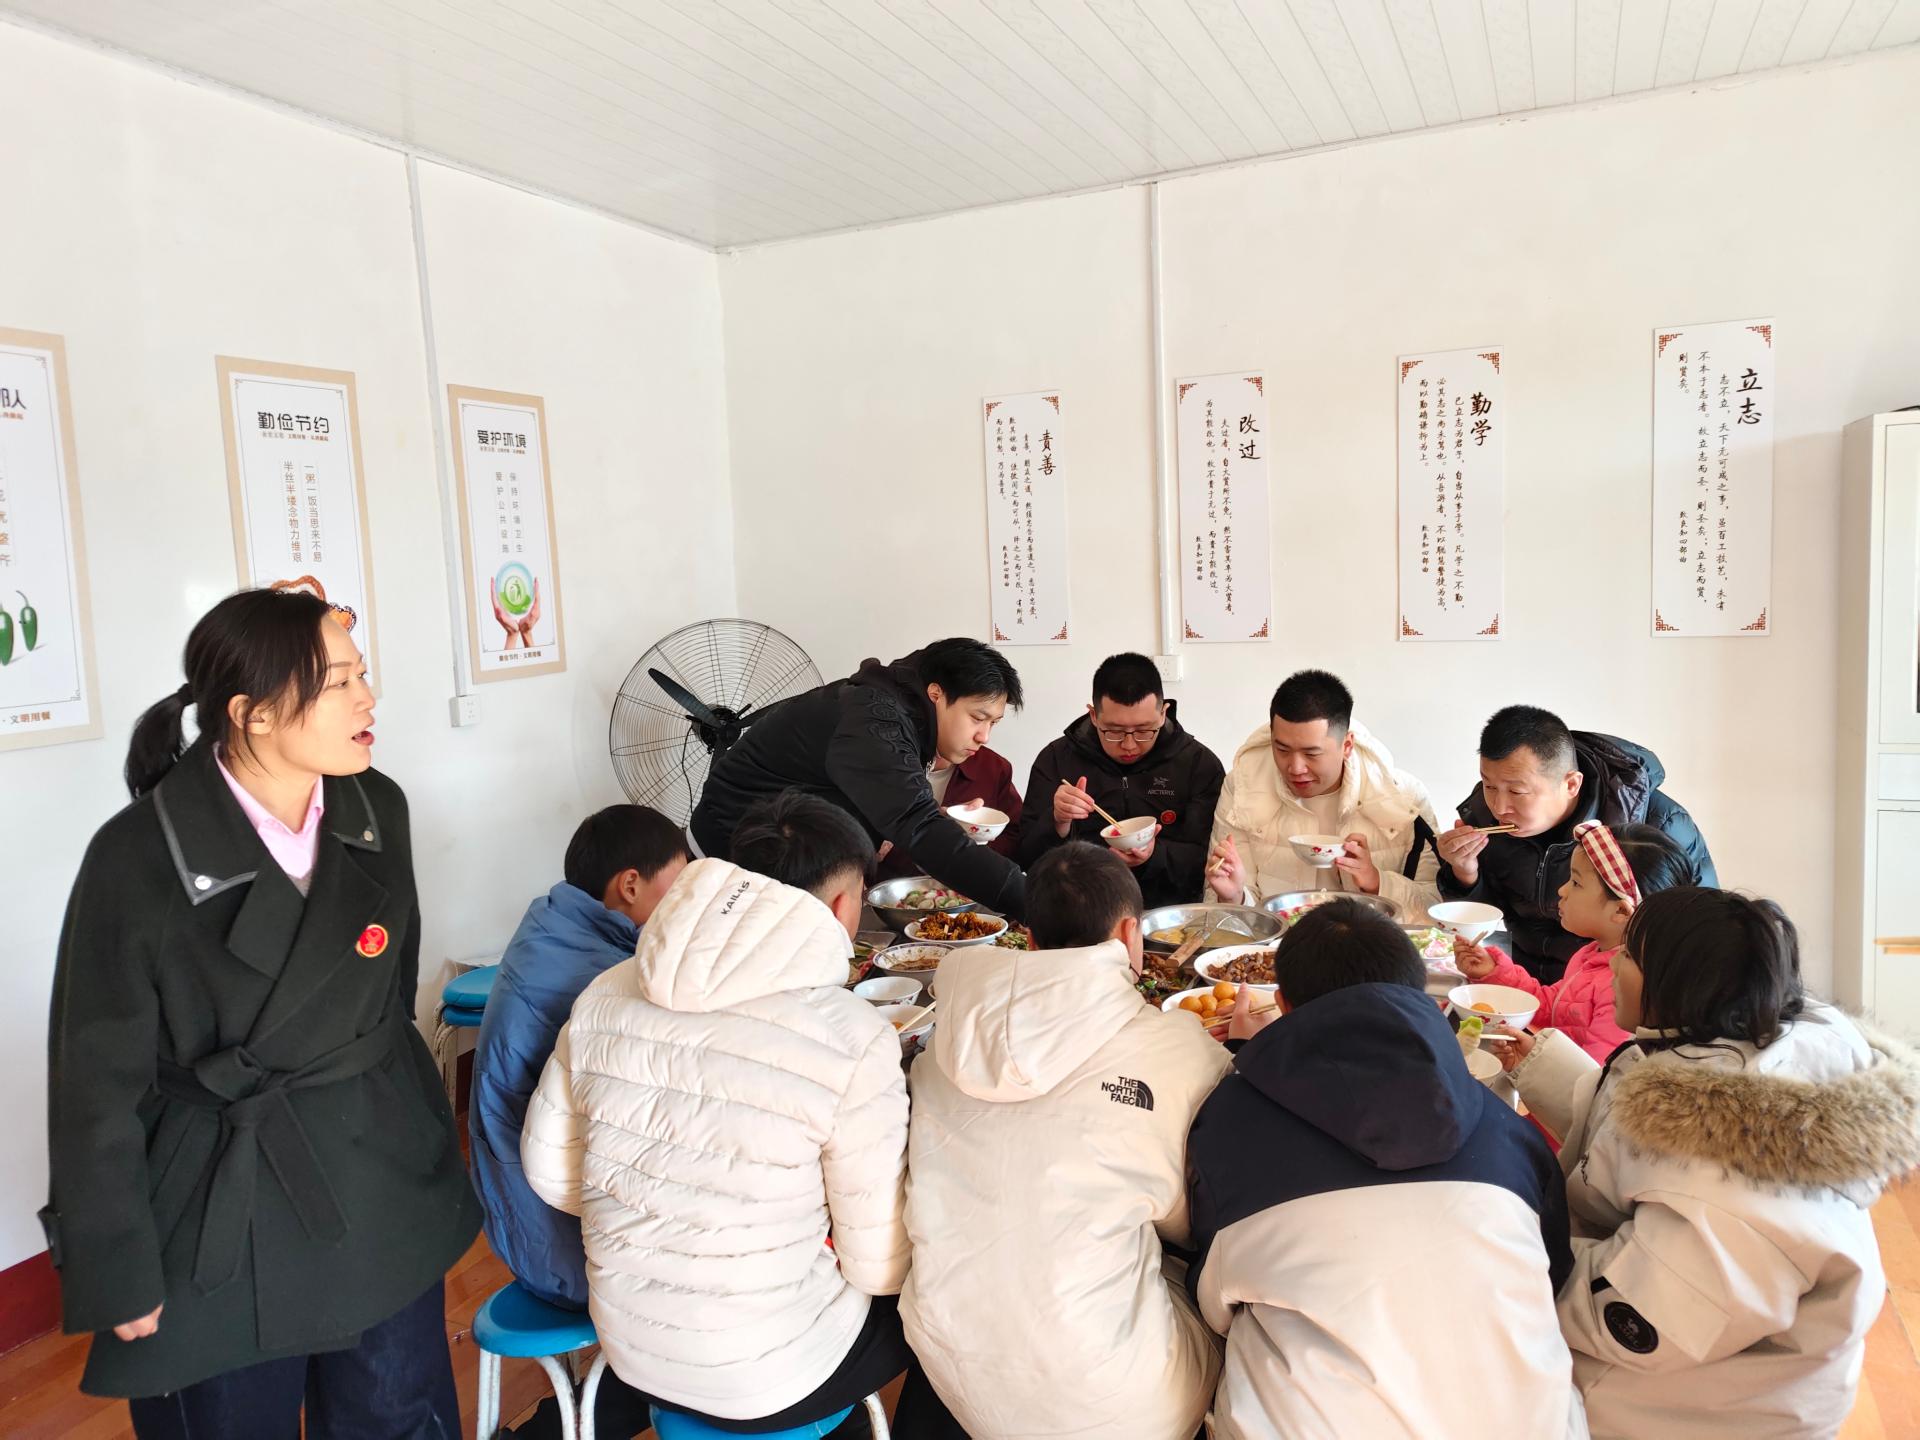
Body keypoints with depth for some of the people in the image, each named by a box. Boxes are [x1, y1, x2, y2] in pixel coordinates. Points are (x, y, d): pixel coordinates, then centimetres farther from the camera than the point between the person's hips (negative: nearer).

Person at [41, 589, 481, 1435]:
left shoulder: (377, 809, -5)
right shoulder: (138, 859, -18)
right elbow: (99, 1085, -10)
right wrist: (119, 1277, -5)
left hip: (386, 1184, 4)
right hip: (224, 1214, -4)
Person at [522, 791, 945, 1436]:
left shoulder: (606, 995, -9)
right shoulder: (854, 1041, -24)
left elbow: (550, 1173, 3)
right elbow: (877, 1267, -16)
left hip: (628, 1346, 6)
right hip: (765, 1381, -6)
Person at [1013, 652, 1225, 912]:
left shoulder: (1200, 764, 3)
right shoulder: (1055, 760, 4)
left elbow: (1206, 859, -2)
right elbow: (1027, 861, 2)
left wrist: (1155, 856, -21)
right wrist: (1058, 824, -18)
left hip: (1167, 910, -1)